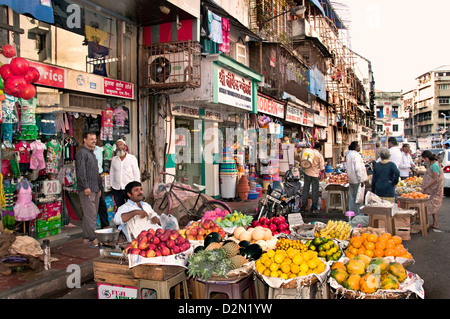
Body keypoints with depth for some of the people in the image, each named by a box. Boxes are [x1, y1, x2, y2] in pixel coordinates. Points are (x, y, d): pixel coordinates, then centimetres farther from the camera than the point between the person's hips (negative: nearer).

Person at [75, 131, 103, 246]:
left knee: (93, 214, 10)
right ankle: (92, 238, -6)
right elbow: (81, 171, -16)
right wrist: (85, 187, -22)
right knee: (90, 214, -9)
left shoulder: (92, 153, 21)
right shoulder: (82, 153, -7)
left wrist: (99, 187, 23)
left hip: (95, 189, 9)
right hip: (86, 189, -9)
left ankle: (86, 237, 17)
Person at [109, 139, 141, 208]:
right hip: (117, 189, 3)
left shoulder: (132, 158, 2)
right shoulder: (114, 159, 11)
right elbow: (111, 173, 16)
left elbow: (136, 173, 2)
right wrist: (112, 185, 11)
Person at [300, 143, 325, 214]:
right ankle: (314, 208, 7)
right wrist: (324, 174, 13)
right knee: (315, 191, 5)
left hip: (307, 173, 2)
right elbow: (322, 168, -1)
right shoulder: (320, 155, -3)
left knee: (305, 190, 8)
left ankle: (303, 207, 10)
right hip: (315, 174, -2)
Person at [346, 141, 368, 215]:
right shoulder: (356, 155, -17)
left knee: (352, 197, 13)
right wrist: (361, 180, -19)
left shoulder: (349, 154, 13)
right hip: (357, 180, -9)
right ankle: (358, 214, 0)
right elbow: (358, 168, -22)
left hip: (351, 179, 9)